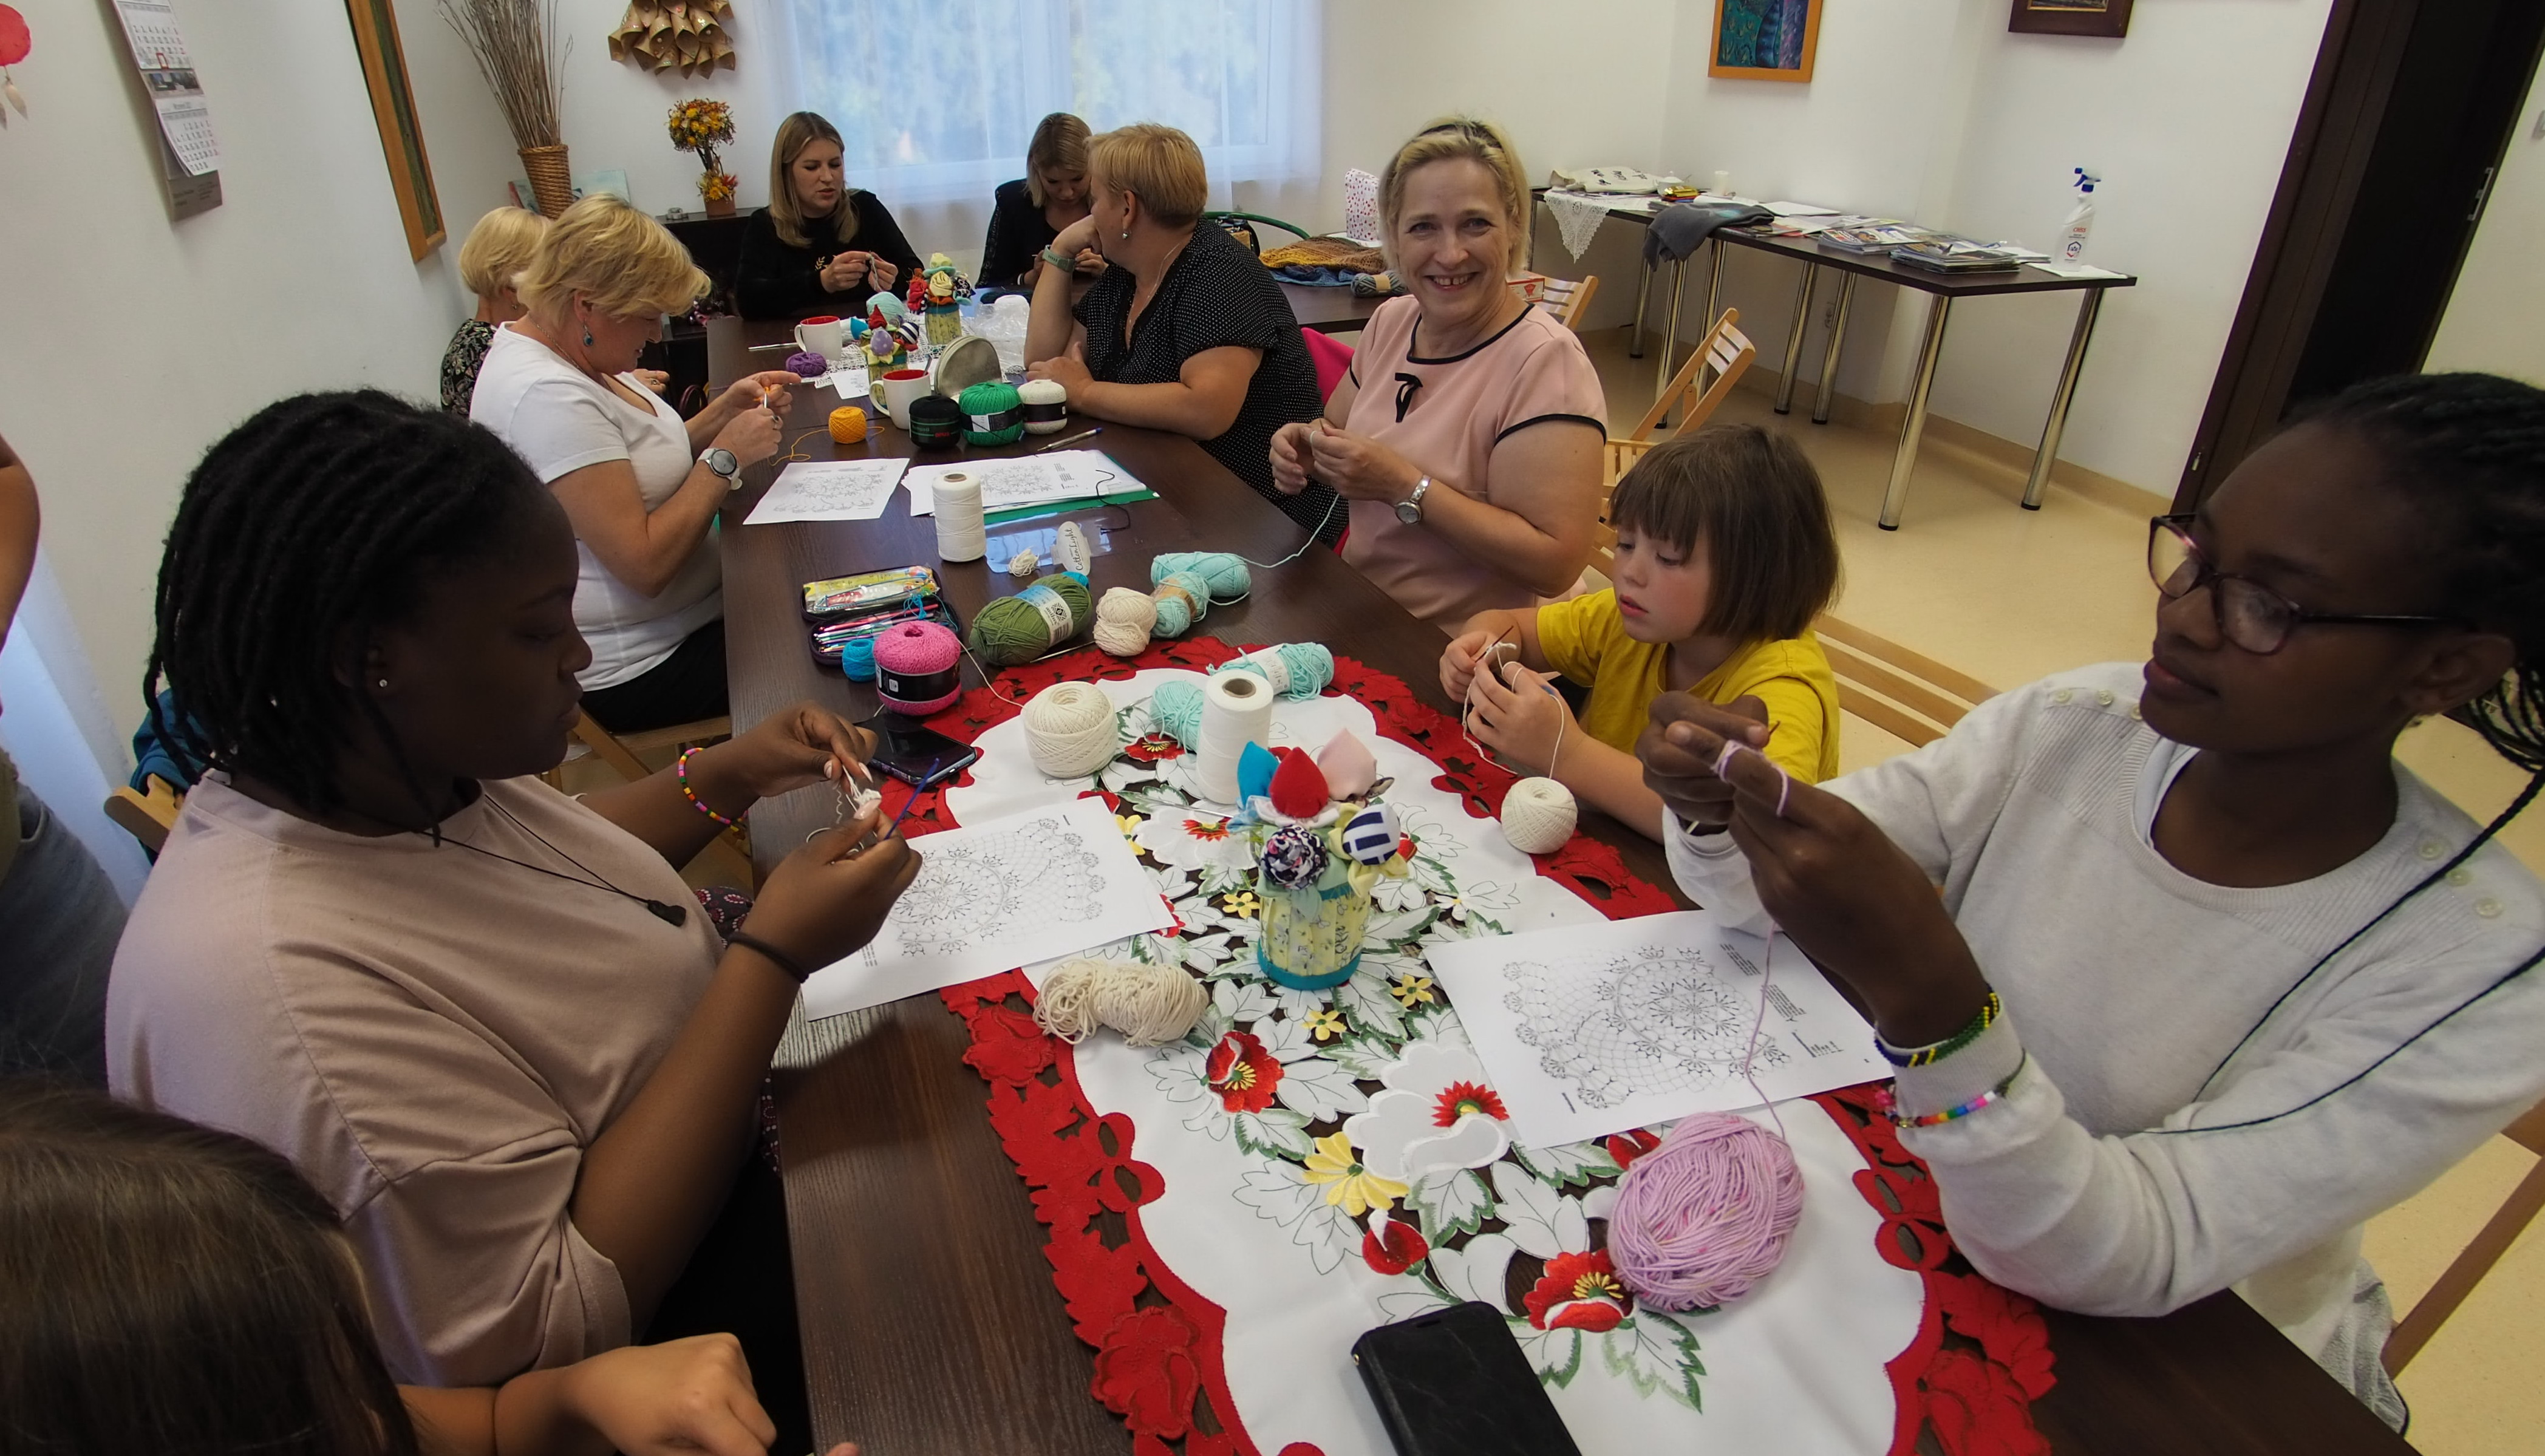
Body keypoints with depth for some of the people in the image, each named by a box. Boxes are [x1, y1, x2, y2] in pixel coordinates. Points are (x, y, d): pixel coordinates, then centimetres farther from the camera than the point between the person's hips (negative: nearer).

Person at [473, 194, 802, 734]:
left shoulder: (567, 349, 4)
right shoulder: (547, 396, -26)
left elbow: (648, 463, 13)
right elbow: (645, 564, -30)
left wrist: (723, 411, -1)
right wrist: (725, 457, -20)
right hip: (636, 672, -10)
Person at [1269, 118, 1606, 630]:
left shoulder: (1545, 360, -18)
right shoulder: (1391, 320, 4)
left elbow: (1556, 563, -23)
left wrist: (1404, 486, -24)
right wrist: (1308, 451, -5)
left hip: (1458, 659, -7)